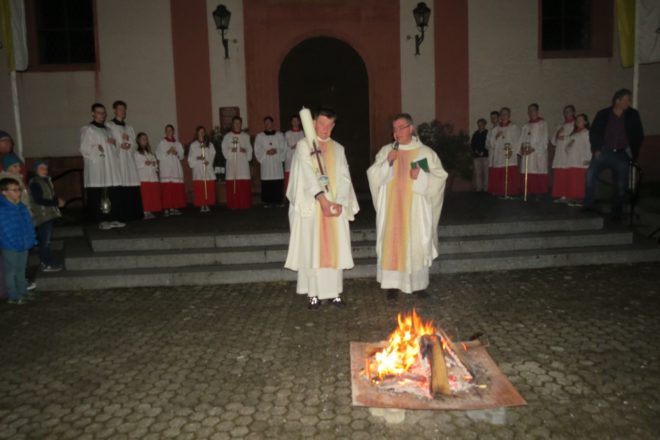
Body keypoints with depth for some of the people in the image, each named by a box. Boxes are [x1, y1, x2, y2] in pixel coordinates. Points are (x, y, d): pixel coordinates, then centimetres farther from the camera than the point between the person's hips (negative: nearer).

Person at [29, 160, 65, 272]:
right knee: (45, 239, -7)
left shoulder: (46, 180, 13)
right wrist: (56, 202, -20)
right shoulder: (35, 183, -15)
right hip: (42, 215, -9)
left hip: (49, 214, 9)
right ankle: (47, 264, -2)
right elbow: (39, 200, -21)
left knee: (46, 239, 14)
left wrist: (57, 200, 2)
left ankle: (45, 261, 23)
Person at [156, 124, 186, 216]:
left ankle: (175, 207, 2)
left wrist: (176, 153, -7)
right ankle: (167, 208, -10)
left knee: (177, 188, -2)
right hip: (166, 169, -3)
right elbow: (159, 156, -1)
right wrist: (168, 152, -12)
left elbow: (182, 156, 12)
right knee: (167, 188, -11)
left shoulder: (178, 144, 17)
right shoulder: (161, 143, 7)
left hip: (176, 169, 3)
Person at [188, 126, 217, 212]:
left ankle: (207, 205, 4)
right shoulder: (193, 145, 7)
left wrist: (208, 161, -13)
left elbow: (212, 155, 4)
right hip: (198, 169, -1)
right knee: (199, 189, -6)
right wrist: (197, 158, -16)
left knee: (209, 188, -2)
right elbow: (190, 158, 1)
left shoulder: (209, 144, 12)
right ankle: (201, 206, -1)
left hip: (208, 169, 2)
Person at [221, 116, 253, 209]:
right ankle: (233, 205, -2)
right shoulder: (227, 136, 7)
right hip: (232, 164, -1)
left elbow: (249, 149, 9)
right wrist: (231, 150, -18)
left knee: (244, 185, -4)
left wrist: (245, 151, -12)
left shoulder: (246, 136, 13)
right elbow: (224, 150, 1)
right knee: (232, 185, -6)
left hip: (243, 164, 1)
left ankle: (245, 204, 1)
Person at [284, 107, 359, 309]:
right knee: (312, 250, -1)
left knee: (335, 249, 3)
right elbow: (308, 174, -11)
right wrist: (322, 199, -21)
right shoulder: (304, 145, 1)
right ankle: (313, 293, 7)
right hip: (311, 206, -3)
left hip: (335, 207, 3)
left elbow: (344, 177, 6)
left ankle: (334, 292, 11)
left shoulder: (338, 149, 13)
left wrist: (340, 202, -10)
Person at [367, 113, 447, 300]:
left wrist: (421, 176, -16)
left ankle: (419, 283, 16)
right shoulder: (386, 150, 6)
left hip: (416, 210, -1)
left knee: (417, 244, 3)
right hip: (392, 209, 1)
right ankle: (393, 284, 7)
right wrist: (387, 163, -13)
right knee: (391, 244, -1)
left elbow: (440, 177, 0)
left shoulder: (425, 152, 1)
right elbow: (372, 175, 3)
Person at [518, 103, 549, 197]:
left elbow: (544, 140, -6)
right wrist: (523, 147, -7)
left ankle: (539, 194, -7)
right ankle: (528, 193, 0)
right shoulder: (526, 125, 18)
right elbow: (522, 139, 13)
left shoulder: (542, 124, 3)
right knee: (527, 175, -3)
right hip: (526, 154, 4)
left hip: (538, 154, -4)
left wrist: (533, 148, -15)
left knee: (539, 175, -8)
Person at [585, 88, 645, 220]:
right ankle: (588, 207, -14)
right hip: (603, 152, -1)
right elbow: (593, 132, 5)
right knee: (591, 174, -22)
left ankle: (616, 213, 16)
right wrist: (596, 149, -4)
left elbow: (639, 135, 11)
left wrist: (633, 152, 6)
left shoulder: (633, 115, 4)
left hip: (622, 155, 2)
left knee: (621, 184, 3)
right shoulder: (603, 114, 1)